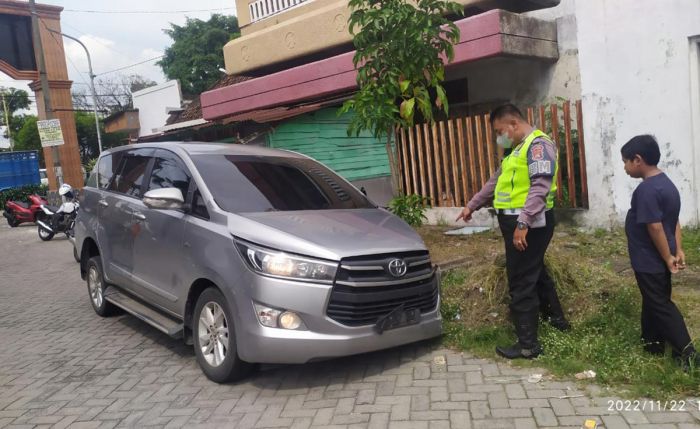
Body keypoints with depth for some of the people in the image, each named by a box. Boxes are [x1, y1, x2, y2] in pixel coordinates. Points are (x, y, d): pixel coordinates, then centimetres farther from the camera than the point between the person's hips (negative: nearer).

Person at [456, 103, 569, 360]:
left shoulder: (538, 144, -14)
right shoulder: (519, 148, 19)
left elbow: (540, 187, -25)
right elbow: (497, 181, 26)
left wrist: (523, 223, -31)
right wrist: (472, 205, 27)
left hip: (529, 224, -10)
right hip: (516, 222, 10)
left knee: (521, 281, -5)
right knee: (536, 273, 23)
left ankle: (528, 344, 3)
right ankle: (557, 318, 41)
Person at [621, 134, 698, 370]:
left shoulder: (646, 189, -24)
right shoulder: (666, 183, 8)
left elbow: (654, 227, -25)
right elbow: (674, 221, 9)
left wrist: (668, 258, -17)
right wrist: (678, 250, 8)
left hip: (650, 261, -9)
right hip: (658, 260, 9)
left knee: (660, 305, 2)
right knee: (654, 302, 18)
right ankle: (653, 344, 30)